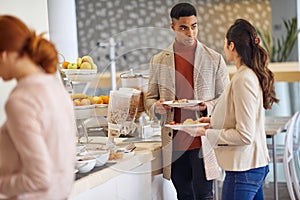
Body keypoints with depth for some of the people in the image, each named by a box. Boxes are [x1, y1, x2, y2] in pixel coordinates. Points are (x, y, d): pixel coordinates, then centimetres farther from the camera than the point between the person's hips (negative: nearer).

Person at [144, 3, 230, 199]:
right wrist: (157, 107, -11)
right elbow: (149, 99, 12)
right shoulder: (159, 61, 7)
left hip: (202, 141, -2)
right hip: (174, 144, 3)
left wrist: (207, 107, -16)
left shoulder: (214, 59, 2)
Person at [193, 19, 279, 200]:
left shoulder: (243, 79, -20)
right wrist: (213, 120, 12)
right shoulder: (253, 75, 9)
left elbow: (244, 135, -21)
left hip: (243, 171, -10)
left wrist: (207, 133, -14)